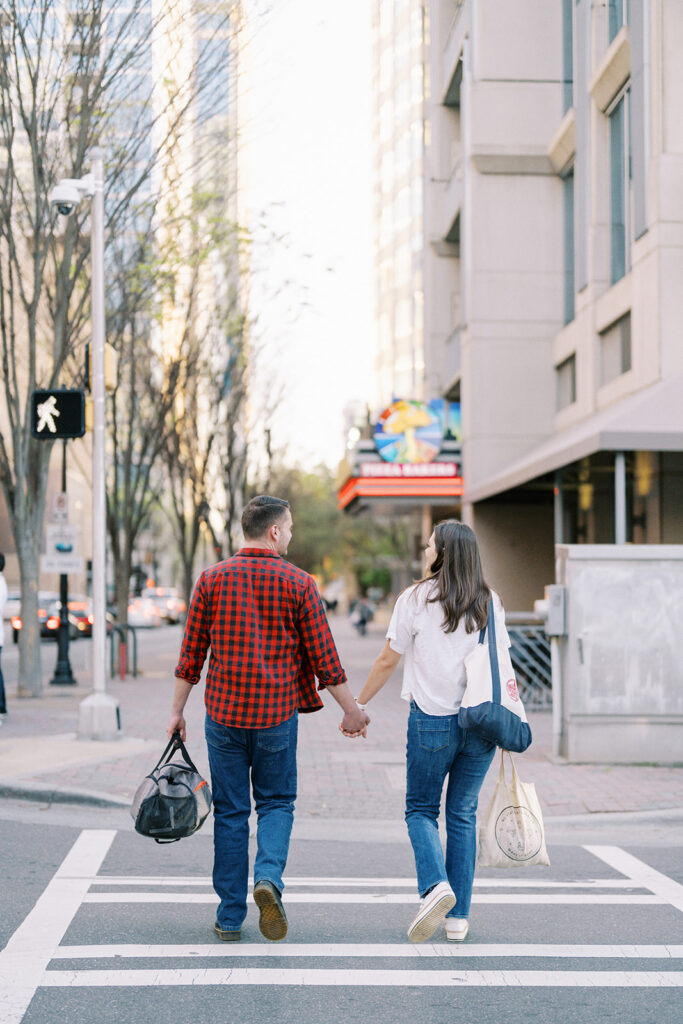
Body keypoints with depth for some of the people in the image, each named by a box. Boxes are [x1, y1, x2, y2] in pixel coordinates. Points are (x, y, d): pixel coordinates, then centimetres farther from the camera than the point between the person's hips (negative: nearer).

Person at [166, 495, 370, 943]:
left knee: (230, 812, 9)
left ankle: (230, 917, 11)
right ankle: (269, 876, -11)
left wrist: (178, 710, 12)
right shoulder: (299, 583, -5)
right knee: (277, 802, 15)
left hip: (224, 713, 1)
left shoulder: (213, 579, 0)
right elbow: (324, 657, -4)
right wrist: (352, 710, 7)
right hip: (277, 714, -1)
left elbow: (191, 654, 2)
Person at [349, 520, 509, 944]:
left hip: (431, 719, -3)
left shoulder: (416, 599, -4)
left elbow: (388, 661, -1)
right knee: (463, 814, 12)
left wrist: (359, 705, 10)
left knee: (421, 809, 11)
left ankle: (435, 885, -14)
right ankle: (458, 916, 12)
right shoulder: (490, 603, 4)